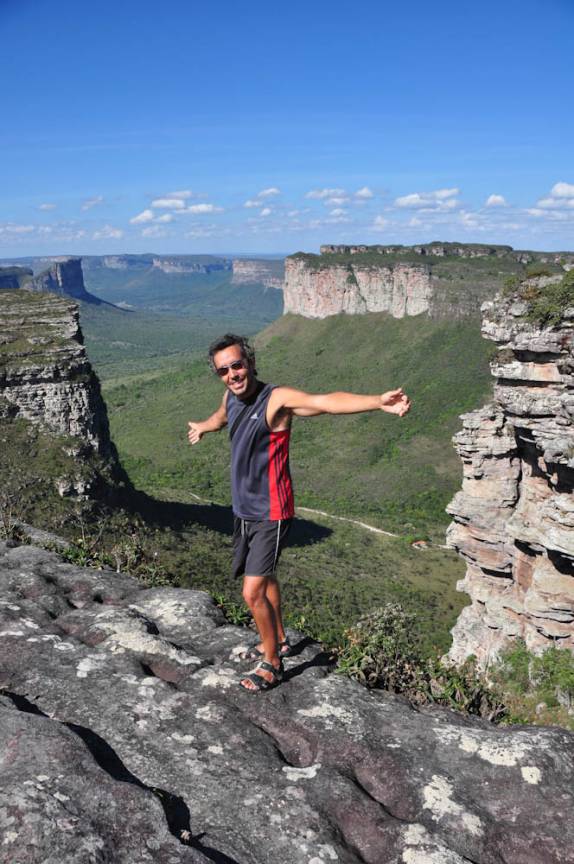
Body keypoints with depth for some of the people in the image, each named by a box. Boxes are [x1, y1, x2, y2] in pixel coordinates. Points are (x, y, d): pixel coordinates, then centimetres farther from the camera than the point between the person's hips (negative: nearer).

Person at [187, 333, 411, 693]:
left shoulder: (276, 399, -23)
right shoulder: (231, 398, 1)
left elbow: (325, 401, -43)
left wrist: (378, 402, -60)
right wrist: (202, 427, 52)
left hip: (271, 515, -8)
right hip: (244, 509, 8)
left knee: (253, 592, -7)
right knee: (265, 577, 24)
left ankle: (272, 664, 16)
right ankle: (279, 641, 46)